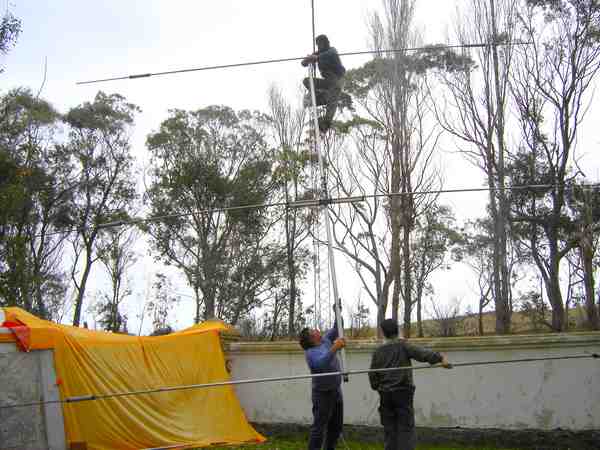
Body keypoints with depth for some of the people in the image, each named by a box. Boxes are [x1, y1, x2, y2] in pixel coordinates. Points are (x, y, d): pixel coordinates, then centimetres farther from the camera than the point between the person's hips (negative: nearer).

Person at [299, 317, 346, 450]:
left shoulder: (326, 341, 3)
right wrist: (335, 347, -45)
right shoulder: (311, 353, -20)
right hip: (323, 393, -8)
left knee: (336, 425, 15)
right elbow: (322, 363, -40)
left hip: (336, 390, 8)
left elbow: (336, 328, 11)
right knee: (319, 426, -5)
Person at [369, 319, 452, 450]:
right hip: (402, 393, -3)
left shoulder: (378, 351, 6)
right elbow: (421, 353, -22)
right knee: (406, 428, -2)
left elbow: (372, 374, 9)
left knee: (389, 429, 10)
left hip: (385, 395, 4)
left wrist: (377, 386, 27)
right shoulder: (403, 346, -5)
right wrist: (440, 357, -32)